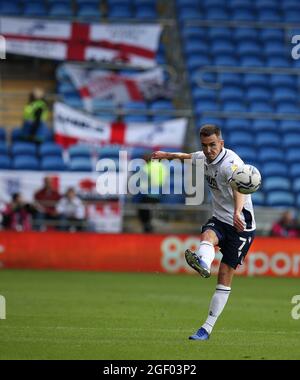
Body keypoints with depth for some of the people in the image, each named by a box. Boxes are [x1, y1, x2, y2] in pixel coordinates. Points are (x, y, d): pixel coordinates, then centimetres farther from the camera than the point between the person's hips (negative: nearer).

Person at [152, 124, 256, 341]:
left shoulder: (231, 163, -22)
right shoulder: (204, 158, 3)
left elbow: (238, 188, -42)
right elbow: (189, 156, 29)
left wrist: (237, 212, -60)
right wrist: (167, 155, 45)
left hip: (241, 225, -6)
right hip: (219, 219, 6)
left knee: (225, 278, -5)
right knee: (207, 235, -32)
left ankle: (207, 328, -4)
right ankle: (203, 264, -64)